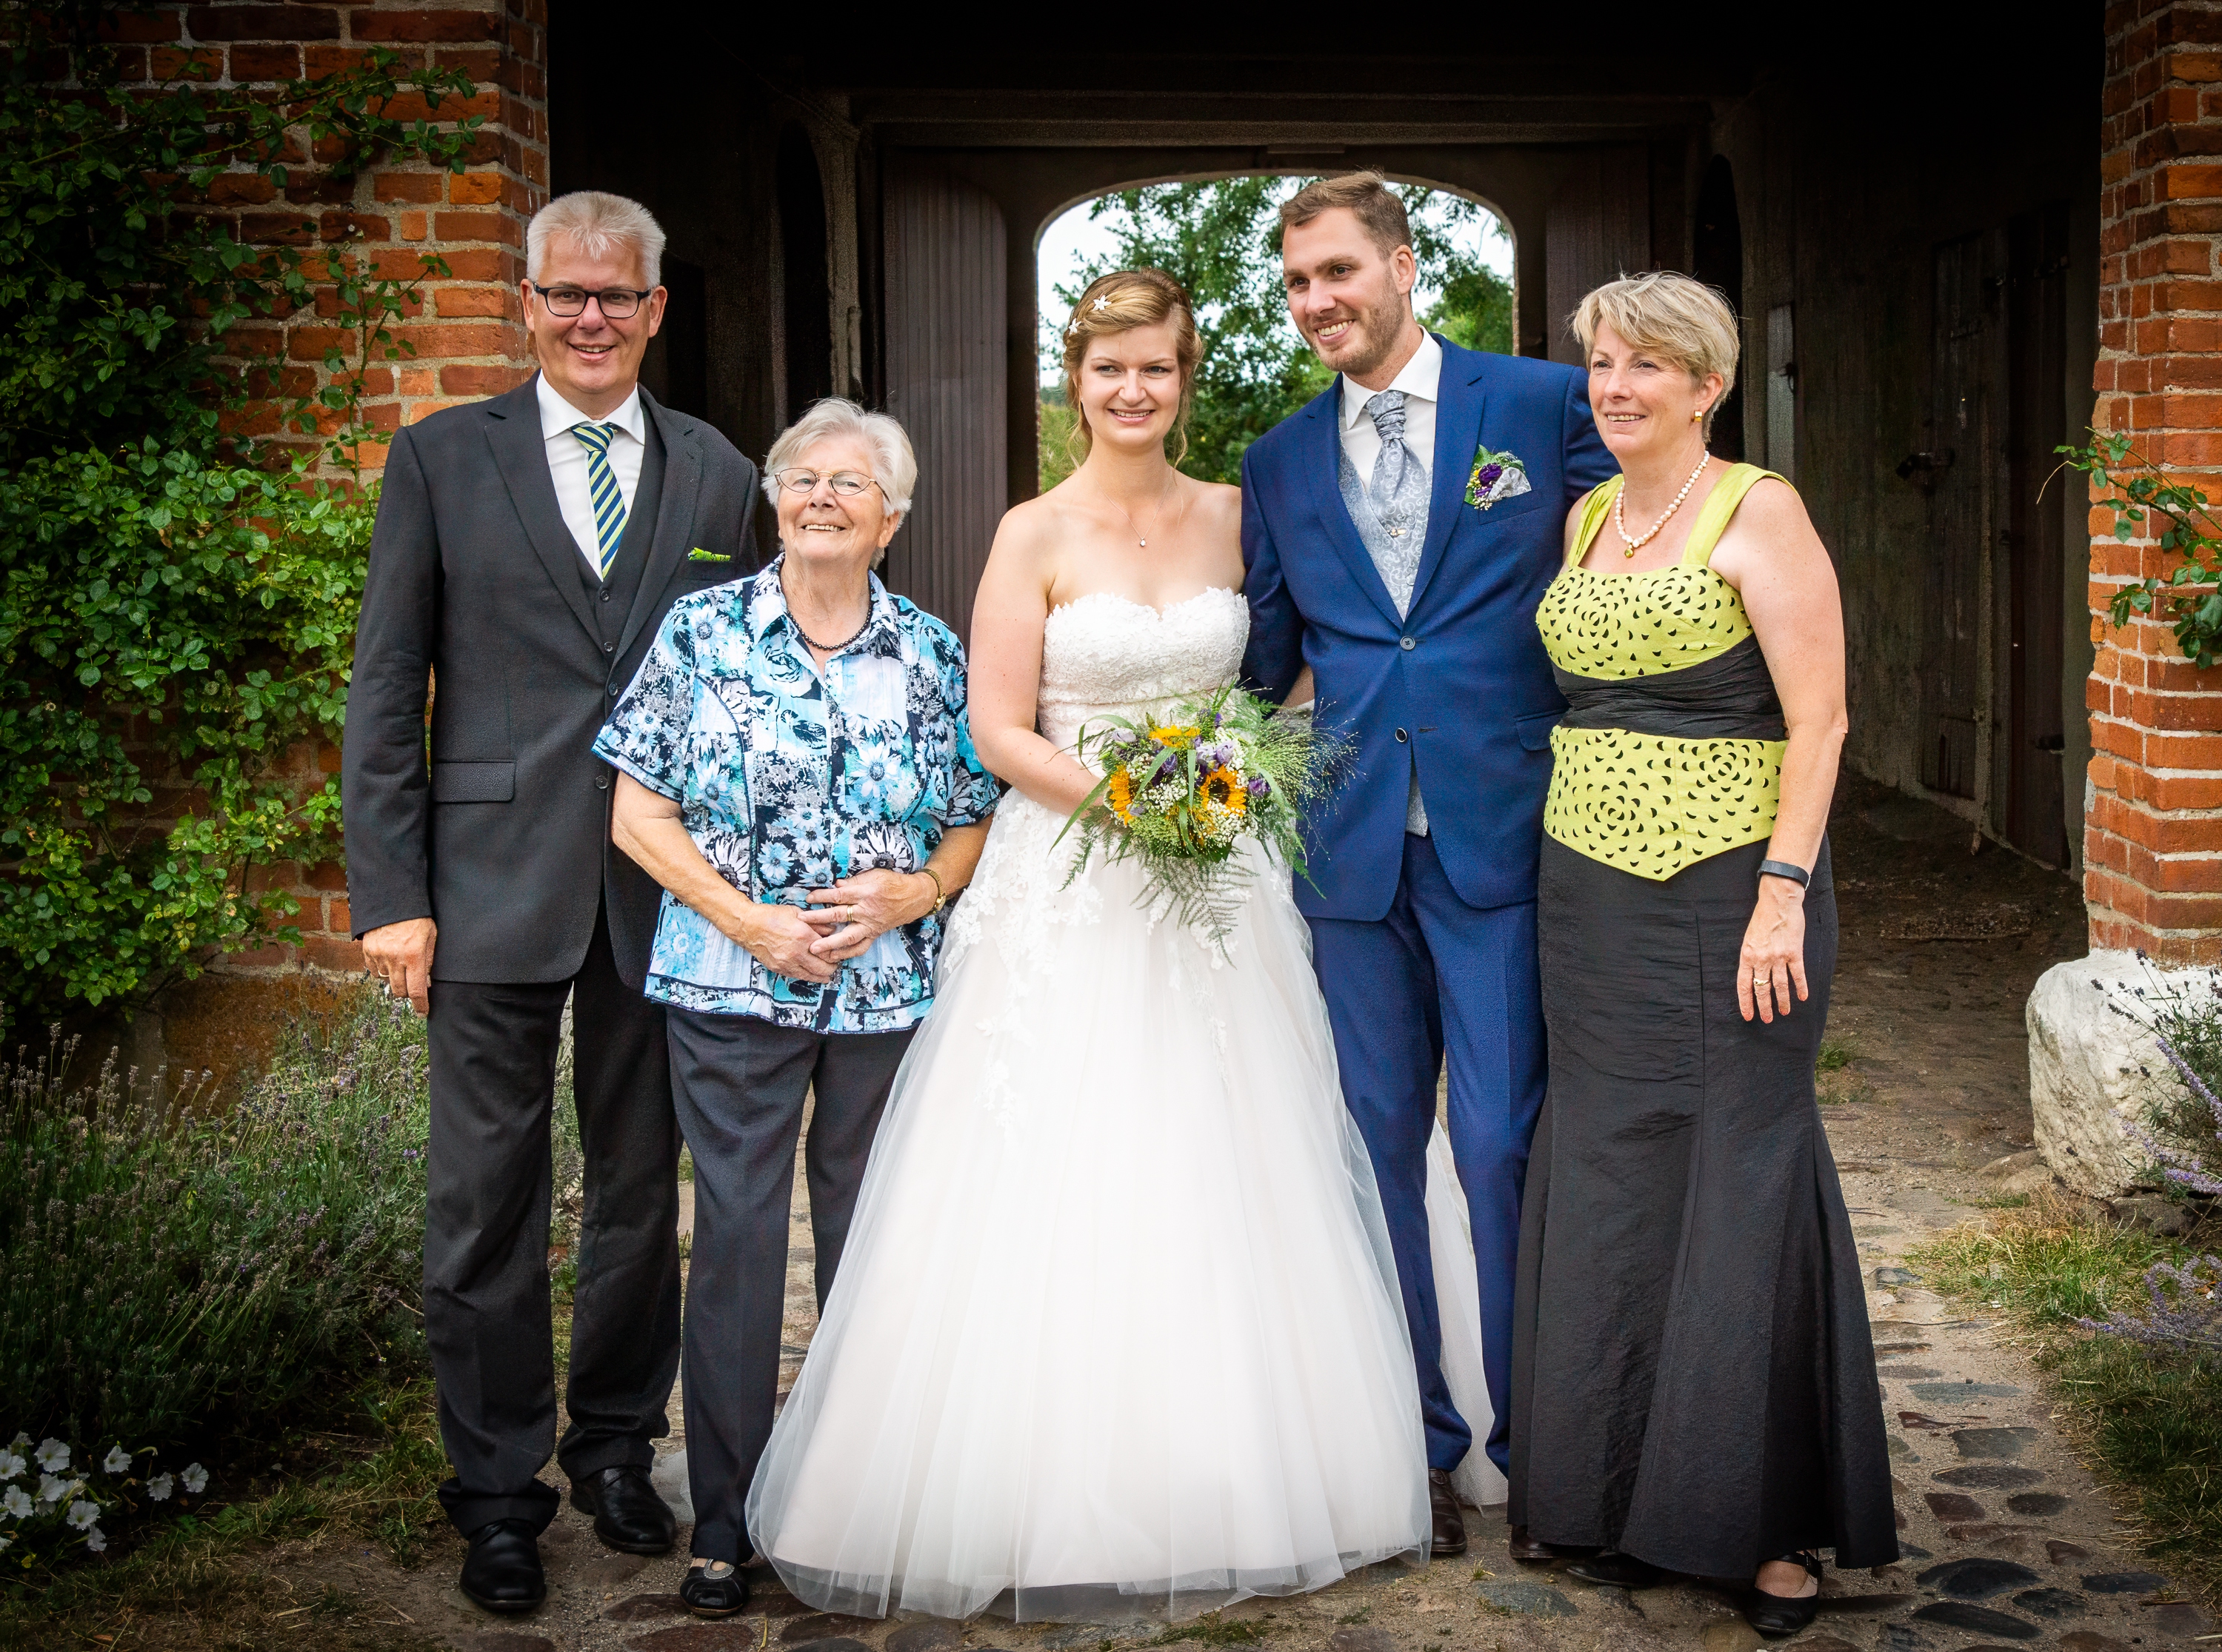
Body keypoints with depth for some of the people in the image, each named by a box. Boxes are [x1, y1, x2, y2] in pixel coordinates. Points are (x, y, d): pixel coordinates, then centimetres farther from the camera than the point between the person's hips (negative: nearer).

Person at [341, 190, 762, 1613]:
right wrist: (391, 893, -6)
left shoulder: (720, 477, 7)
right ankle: (499, 1492, 18)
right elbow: (385, 693, 0)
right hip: (494, 891, -1)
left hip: (664, 892, 2)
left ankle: (617, 1446, 31)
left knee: (642, 1193, 13)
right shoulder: (441, 459, 3)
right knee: (487, 1205, 4)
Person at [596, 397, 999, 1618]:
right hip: (733, 988, -2)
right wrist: (749, 920, -11)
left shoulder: (932, 654, 6)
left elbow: (977, 821, 9)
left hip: (892, 987, 2)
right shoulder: (701, 633, 1)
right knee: (737, 1234, -2)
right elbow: (638, 815, -1)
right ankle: (725, 1522, 10)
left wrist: (914, 891, -11)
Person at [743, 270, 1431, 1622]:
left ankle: (1227, 1485, 19)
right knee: (1062, 1192, -4)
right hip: (1070, 892, -3)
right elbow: (1000, 730, -5)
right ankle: (1057, 1502, 8)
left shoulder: (1236, 518, 8)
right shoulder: (1036, 535, -2)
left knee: (1220, 1191, 6)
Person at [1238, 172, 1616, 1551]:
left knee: (1507, 1149, -2)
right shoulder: (1279, 464, 12)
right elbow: (1264, 661, 15)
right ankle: (1416, 1442, 23)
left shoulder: (1547, 405, 1)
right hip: (1353, 854, 4)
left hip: (1502, 837, -3)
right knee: (1379, 1152, 9)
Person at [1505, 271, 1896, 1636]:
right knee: (1609, 1184, 9)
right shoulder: (1586, 519, 13)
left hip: (1728, 894, -6)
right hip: (1591, 896, 7)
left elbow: (1819, 718, -11)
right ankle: (1632, 1497, 22)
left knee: (1739, 1181, -1)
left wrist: (1782, 893, -18)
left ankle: (1769, 1520, 12)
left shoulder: (1758, 511, -7)